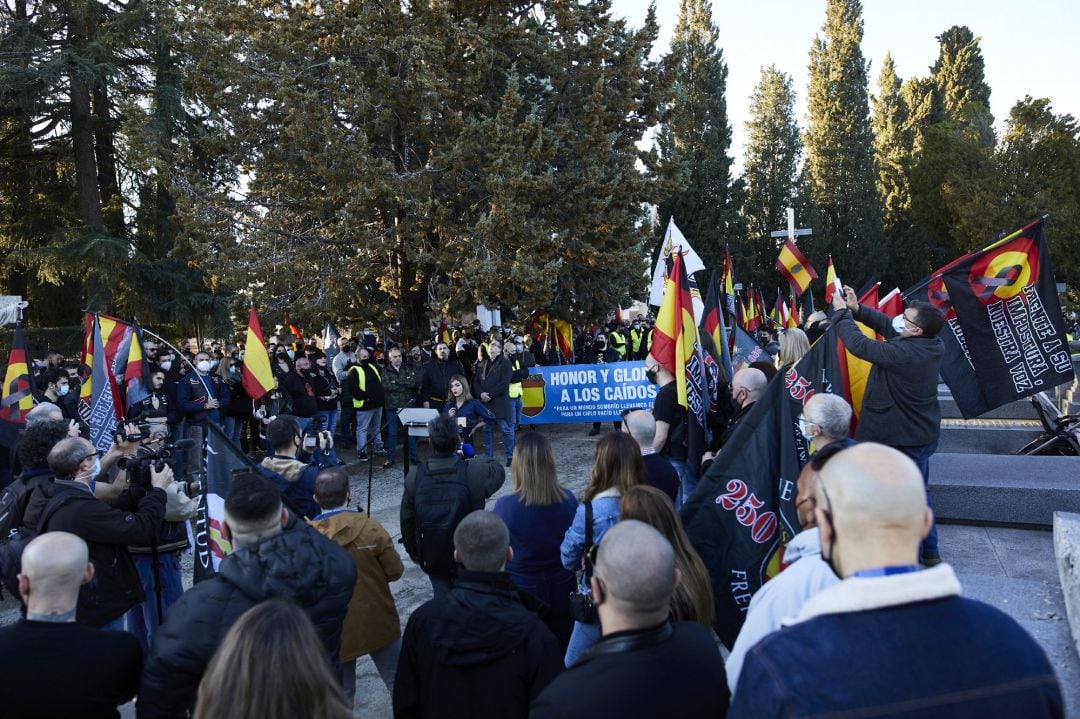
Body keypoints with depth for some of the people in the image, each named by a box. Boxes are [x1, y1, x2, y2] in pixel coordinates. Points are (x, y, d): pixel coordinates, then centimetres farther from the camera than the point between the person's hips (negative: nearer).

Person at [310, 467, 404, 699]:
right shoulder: (370, 527, -16)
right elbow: (395, 571, -9)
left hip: (334, 630, 1)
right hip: (378, 625, -1)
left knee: (342, 694, 17)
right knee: (398, 681, 17)